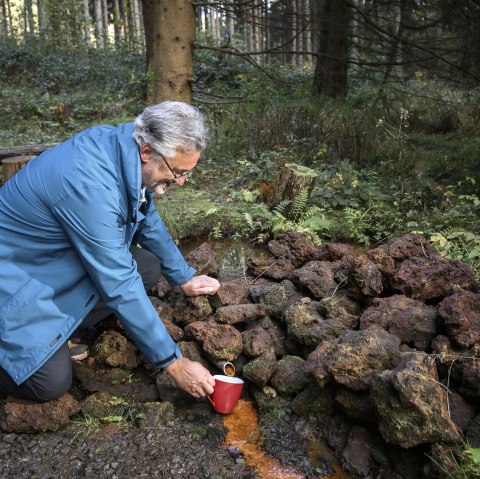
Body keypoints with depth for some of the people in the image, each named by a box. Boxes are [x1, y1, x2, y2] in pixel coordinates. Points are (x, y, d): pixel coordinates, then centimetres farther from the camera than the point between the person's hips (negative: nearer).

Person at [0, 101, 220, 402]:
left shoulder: (121, 145, -10)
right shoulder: (90, 185, -35)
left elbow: (148, 220, 8)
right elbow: (119, 286, -30)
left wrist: (185, 278, 16)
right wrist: (174, 363, -23)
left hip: (62, 256, 8)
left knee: (148, 268, -5)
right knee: (51, 382, -18)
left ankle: (60, 329, 5)